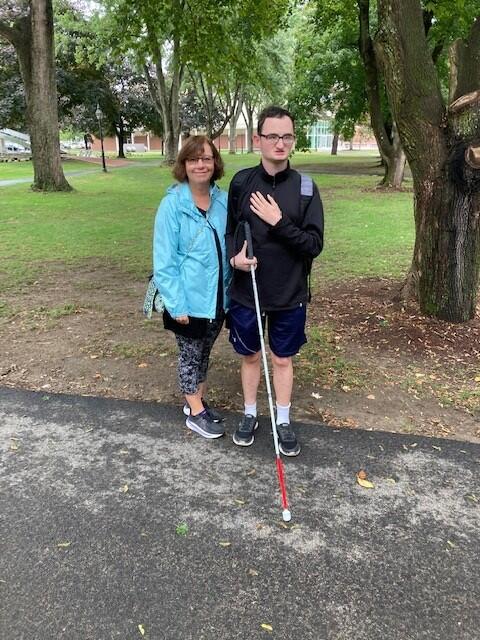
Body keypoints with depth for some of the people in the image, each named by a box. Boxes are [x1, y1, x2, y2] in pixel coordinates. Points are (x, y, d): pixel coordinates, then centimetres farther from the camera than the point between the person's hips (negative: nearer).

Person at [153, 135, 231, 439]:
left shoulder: (223, 201, -2)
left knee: (204, 351, 20)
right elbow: (164, 261, -16)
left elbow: (229, 247, 8)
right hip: (189, 300, -5)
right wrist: (176, 305, -18)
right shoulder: (172, 204, -16)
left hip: (217, 297, 5)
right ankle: (195, 412, 29)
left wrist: (228, 290, 5)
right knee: (191, 353, 12)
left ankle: (198, 400, 40)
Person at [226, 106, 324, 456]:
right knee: (250, 356, 16)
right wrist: (234, 255, -13)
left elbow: (315, 244, -10)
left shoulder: (305, 187, -7)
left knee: (283, 359, 14)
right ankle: (250, 415, 37)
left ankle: (283, 421, 33)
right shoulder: (241, 182, -3)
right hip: (246, 292, 1)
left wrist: (279, 222, -23)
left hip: (289, 295, -1)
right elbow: (229, 229, 7)